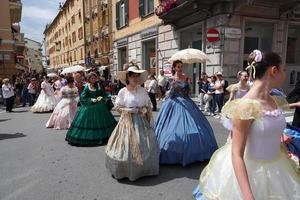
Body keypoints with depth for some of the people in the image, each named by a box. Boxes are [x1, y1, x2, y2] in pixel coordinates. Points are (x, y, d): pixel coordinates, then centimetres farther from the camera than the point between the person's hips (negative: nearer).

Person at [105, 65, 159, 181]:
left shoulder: (143, 90, 3)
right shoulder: (123, 91, -4)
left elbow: (149, 106, 7)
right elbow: (117, 107, -3)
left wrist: (150, 120, 1)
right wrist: (131, 110, -13)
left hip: (142, 121, 3)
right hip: (128, 122, -3)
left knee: (146, 144, 6)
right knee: (128, 145, -1)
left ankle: (145, 169, 26)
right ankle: (128, 170, 20)